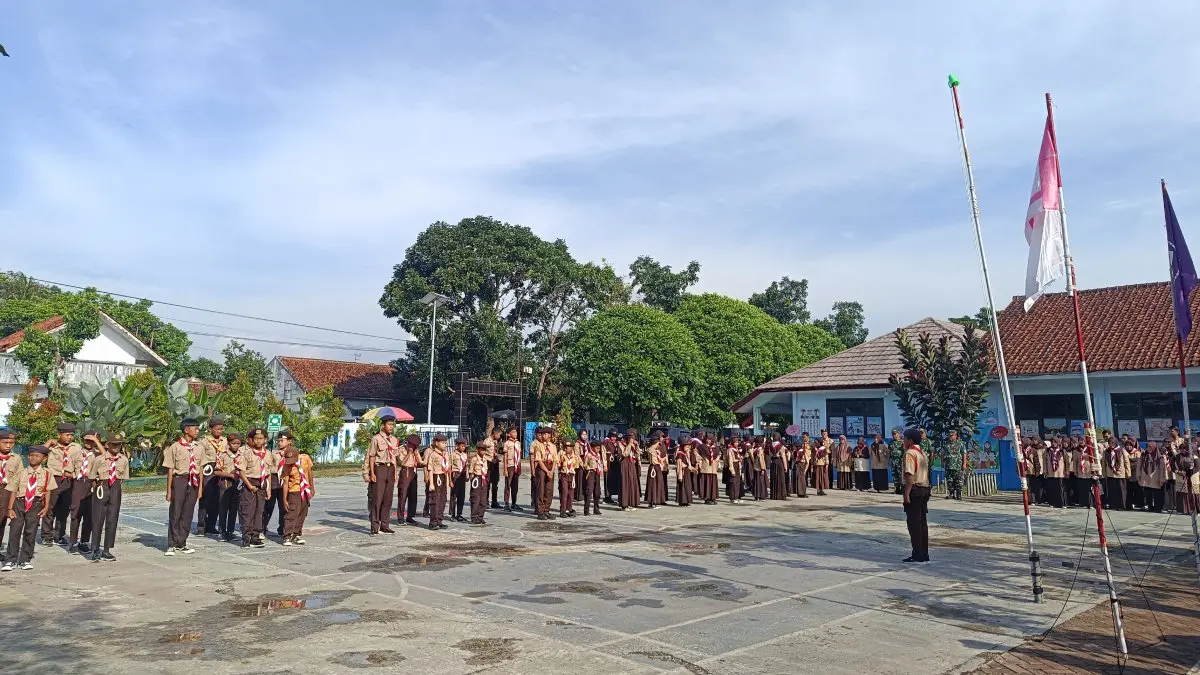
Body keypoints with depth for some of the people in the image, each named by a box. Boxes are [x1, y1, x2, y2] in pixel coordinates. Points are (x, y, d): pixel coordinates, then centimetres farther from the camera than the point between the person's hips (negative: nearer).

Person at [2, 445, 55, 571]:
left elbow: (47, 491, 4)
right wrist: (10, 508, -2)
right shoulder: (21, 472, 4)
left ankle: (25, 560, 13)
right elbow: (13, 491, 4)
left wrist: (46, 507, -3)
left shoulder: (46, 473, 3)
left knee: (30, 532, 2)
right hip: (20, 502, 1)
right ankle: (10, 561, 8)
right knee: (15, 530, -1)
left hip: (36, 504, -1)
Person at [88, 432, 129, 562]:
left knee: (112, 519, 6)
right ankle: (95, 551, 10)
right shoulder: (99, 459, -8)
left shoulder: (124, 460, 0)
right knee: (98, 519, 0)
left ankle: (107, 551, 15)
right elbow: (91, 478, 2)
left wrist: (116, 485, 2)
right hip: (101, 488, -3)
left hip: (115, 489, 3)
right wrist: (97, 487, 0)